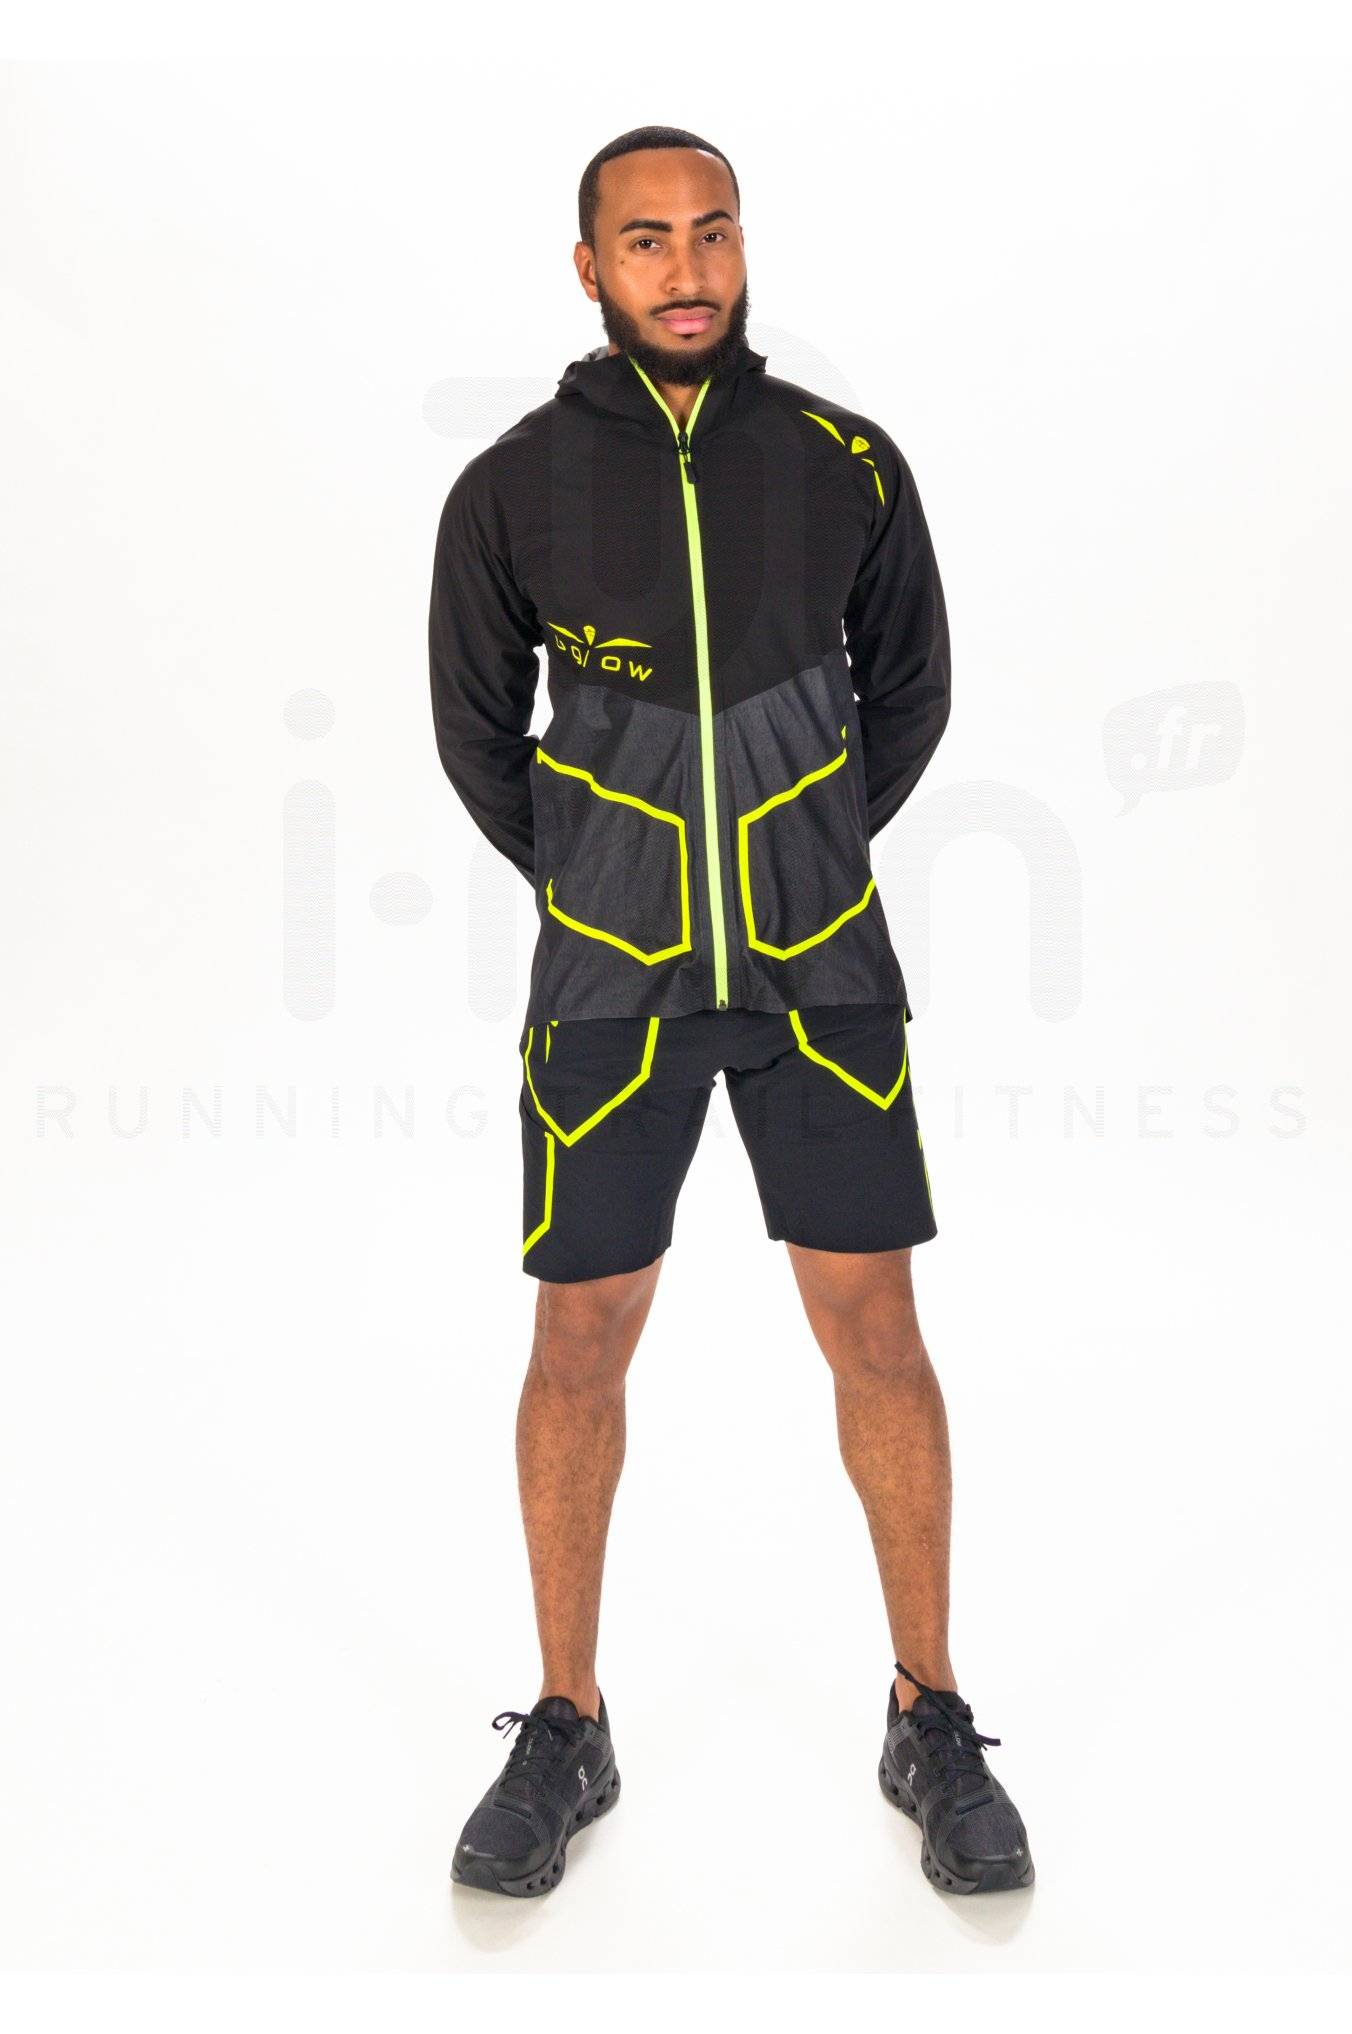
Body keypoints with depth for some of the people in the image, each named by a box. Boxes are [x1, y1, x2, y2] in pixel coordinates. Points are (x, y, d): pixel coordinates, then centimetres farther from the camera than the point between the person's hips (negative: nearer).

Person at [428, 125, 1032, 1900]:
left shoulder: (847, 464, -1)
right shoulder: (514, 486, -3)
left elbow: (909, 689, 12)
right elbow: (476, 726, 10)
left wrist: (803, 866, 11)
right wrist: (597, 887, 10)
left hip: (819, 967, 1)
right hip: (608, 974, 0)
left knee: (876, 1332, 3)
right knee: (581, 1346, 4)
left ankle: (932, 1727, 21)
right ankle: (567, 1734, 23)